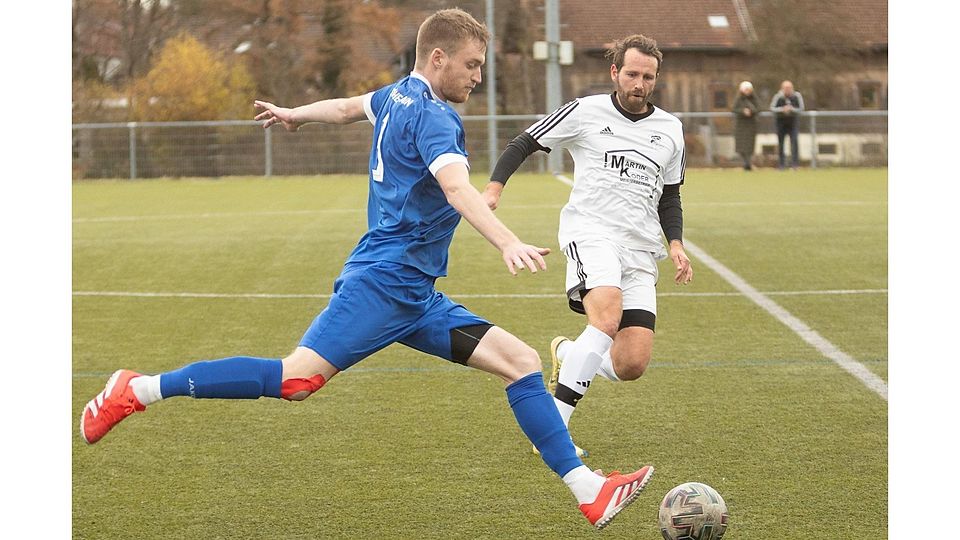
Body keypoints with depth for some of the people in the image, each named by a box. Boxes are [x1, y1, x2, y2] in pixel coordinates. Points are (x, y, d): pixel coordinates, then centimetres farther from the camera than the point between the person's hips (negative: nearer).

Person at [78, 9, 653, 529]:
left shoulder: (397, 97, 17)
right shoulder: (432, 116, -12)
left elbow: (347, 107, 39)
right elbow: (457, 188, -30)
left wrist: (296, 114, 59)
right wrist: (508, 244, -43)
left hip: (414, 293, 10)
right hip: (385, 278, -10)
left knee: (522, 361, 3)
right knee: (299, 377, -21)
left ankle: (590, 490, -1)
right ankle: (139, 390, -12)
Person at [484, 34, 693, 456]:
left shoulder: (670, 130, 15)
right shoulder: (586, 112, 3)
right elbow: (523, 144, 10)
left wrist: (675, 244, 9)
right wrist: (494, 187, -6)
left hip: (641, 251, 5)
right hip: (591, 231, -4)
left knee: (632, 365, -10)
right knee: (607, 316, -34)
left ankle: (567, 356, 25)